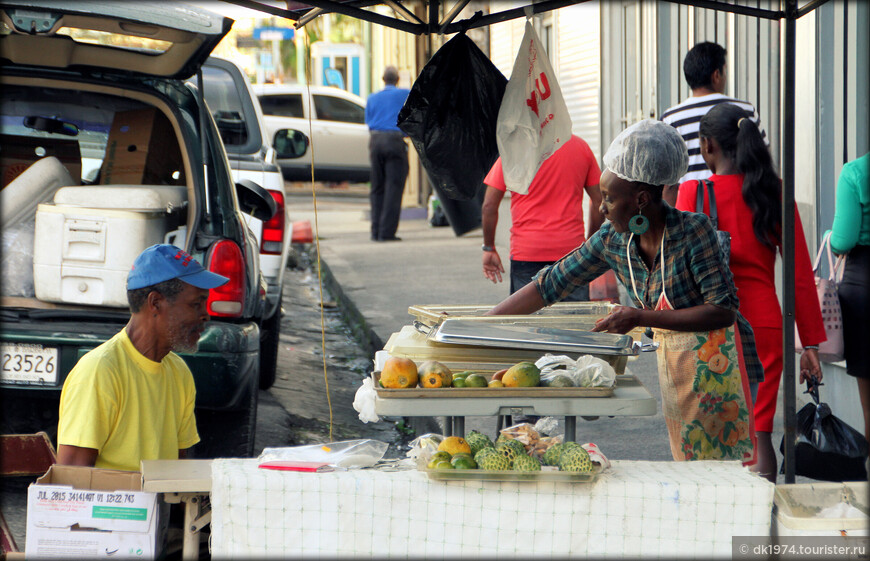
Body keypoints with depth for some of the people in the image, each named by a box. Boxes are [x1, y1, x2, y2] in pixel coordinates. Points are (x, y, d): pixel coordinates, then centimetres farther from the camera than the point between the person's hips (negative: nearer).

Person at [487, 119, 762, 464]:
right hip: (672, 367, 6)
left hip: (720, 366, -6)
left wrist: (642, 317, -26)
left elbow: (724, 310, -22)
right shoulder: (612, 242, -2)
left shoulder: (692, 231, -19)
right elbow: (549, 285, 4)